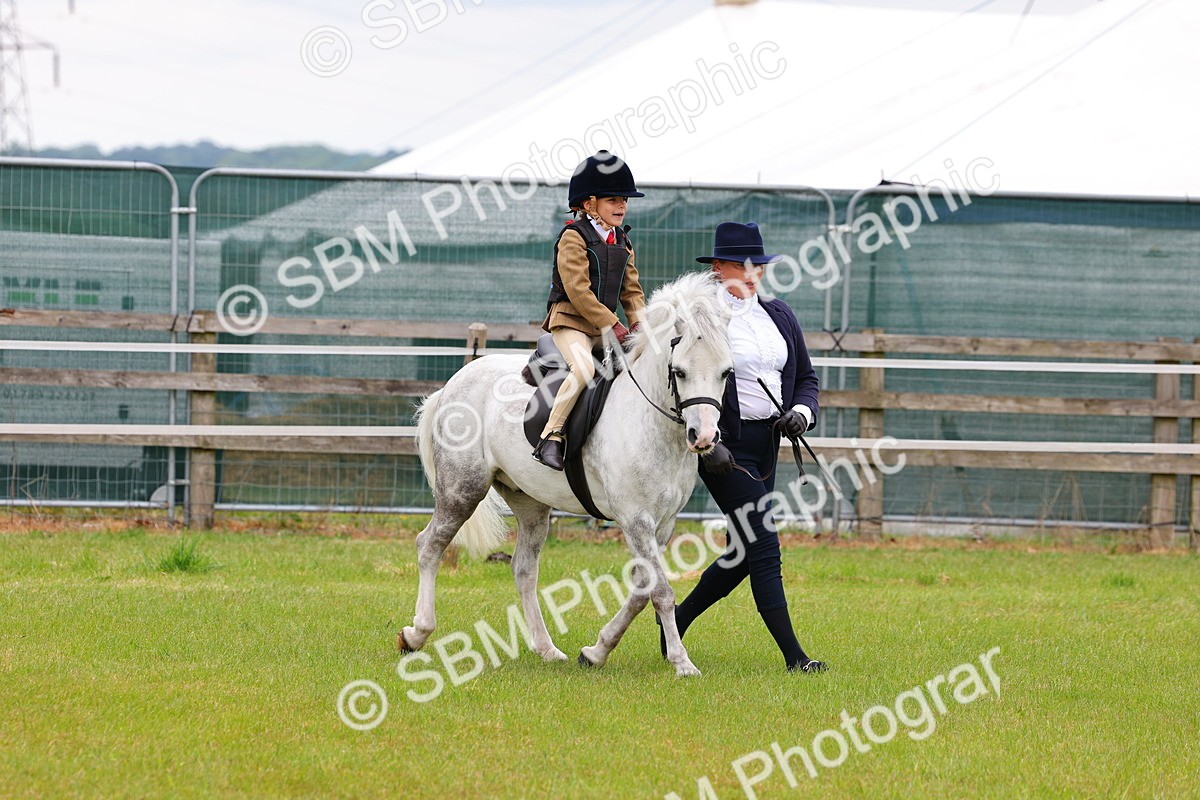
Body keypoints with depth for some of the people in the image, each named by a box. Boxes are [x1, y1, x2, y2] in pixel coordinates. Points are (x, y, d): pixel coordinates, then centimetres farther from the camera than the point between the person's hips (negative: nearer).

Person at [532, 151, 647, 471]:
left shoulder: (622, 242, 16)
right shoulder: (573, 237, -8)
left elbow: (631, 290, 18)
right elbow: (577, 289, -16)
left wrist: (639, 324, -1)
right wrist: (612, 326, -19)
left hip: (604, 325, 8)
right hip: (570, 321, -8)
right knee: (584, 368, -34)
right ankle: (550, 438, -31)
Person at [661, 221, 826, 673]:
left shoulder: (779, 316, 12)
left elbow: (805, 377, 19)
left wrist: (802, 411, -2)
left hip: (767, 445, 8)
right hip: (725, 448, -8)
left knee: (744, 553, 12)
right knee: (763, 550, -10)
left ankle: (676, 622, 30)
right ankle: (793, 656, -9)